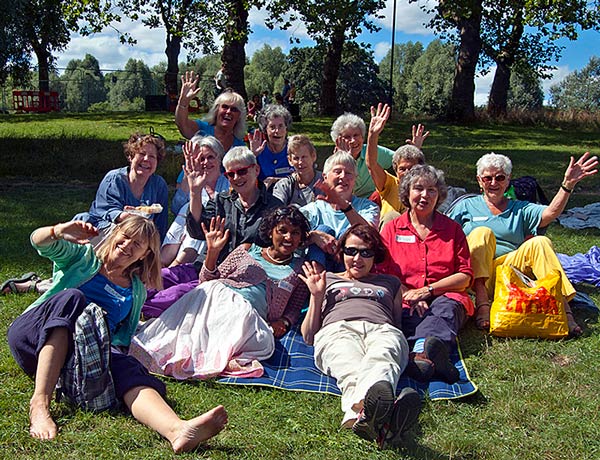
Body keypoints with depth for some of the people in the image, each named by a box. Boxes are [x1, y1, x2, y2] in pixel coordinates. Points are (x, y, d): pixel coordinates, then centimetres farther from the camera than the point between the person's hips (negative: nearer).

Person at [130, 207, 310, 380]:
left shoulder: (300, 268, 22)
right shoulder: (247, 251, 22)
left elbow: (295, 308, 19)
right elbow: (208, 281, 18)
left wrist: (283, 322, -3)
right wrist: (213, 252, 2)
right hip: (218, 297, 2)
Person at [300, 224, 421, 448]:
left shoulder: (390, 283, 38)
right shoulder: (327, 280, 36)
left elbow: (400, 324, 29)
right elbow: (308, 335, 28)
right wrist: (316, 296, 18)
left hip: (383, 329, 1)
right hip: (337, 329, 0)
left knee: (382, 359, -43)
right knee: (351, 368, -43)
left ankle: (362, 415, -77)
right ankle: (364, 408, -78)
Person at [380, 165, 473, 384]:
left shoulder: (452, 228, 18)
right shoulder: (392, 228, 17)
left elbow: (465, 276, 9)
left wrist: (428, 290, -6)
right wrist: (408, 293, -11)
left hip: (445, 297, 0)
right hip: (404, 303, 1)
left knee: (446, 306, -37)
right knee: (416, 316, -35)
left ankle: (421, 352, -65)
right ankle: (433, 355, -65)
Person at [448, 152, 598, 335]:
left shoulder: (520, 209, 20)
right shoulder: (467, 206, 18)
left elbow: (550, 213, -1)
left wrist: (567, 185, -14)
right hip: (477, 273, -1)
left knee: (540, 242, -22)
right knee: (482, 233, -27)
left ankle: (563, 309, -33)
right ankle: (482, 304, -39)